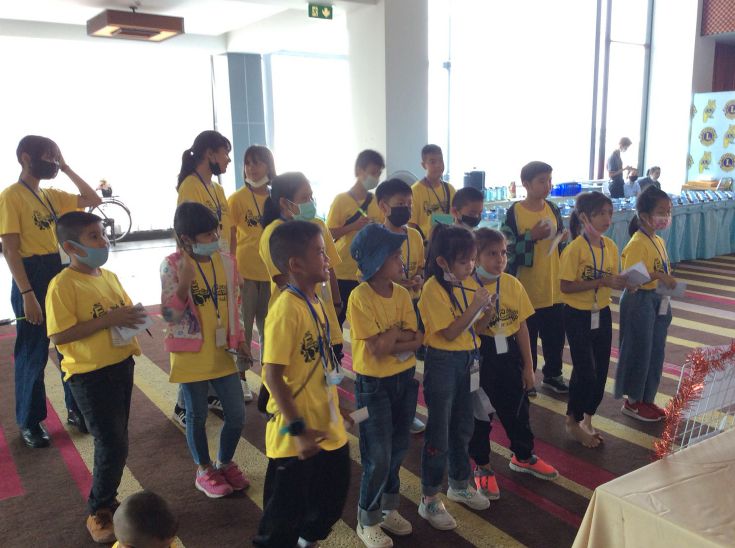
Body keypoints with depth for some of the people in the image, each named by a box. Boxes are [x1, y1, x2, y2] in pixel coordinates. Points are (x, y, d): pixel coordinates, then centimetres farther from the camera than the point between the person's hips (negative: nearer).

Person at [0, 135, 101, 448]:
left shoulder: (51, 195, 10)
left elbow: (93, 200, 12)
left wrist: (66, 169, 4)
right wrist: (27, 294, -20)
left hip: (59, 272, 7)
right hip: (32, 277, -7)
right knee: (32, 353, 4)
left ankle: (75, 409, 28)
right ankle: (29, 422, 20)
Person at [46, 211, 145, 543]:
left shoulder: (110, 277, 7)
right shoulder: (63, 285, -16)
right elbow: (59, 335, -21)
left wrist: (132, 317, -3)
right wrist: (108, 320, -25)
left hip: (122, 365, 7)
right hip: (90, 375, -7)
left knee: (116, 441, 17)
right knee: (112, 445, -4)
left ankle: (107, 500, 35)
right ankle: (98, 512, 18)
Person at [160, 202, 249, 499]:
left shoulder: (226, 262, 0)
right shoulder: (172, 266, -13)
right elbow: (169, 315, -16)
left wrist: (239, 340, 7)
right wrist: (184, 282, -30)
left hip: (222, 353, 4)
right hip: (191, 355, -4)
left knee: (236, 414, 9)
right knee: (197, 416, 12)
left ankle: (225, 463, 34)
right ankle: (204, 470, 33)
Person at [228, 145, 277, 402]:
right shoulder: (237, 199, -5)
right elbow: (230, 239, -6)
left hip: (272, 271, 4)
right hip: (246, 272, -4)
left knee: (269, 325, 14)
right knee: (243, 326, 4)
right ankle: (241, 377, 16)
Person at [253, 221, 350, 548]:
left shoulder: (316, 302, 3)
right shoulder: (286, 310, -23)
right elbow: (272, 376, -24)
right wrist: (297, 429, -22)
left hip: (328, 428, 9)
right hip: (297, 435, -8)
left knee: (332, 497, 25)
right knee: (285, 512, 11)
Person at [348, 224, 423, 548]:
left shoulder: (402, 294, 0)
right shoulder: (360, 297, -19)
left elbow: (416, 340, -6)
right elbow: (377, 348, -23)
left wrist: (389, 338, -20)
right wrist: (400, 333, -10)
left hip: (405, 379, 6)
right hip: (373, 384, -6)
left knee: (398, 449, 17)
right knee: (378, 457, 2)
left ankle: (388, 508, 37)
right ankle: (368, 521, 23)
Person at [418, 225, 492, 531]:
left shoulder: (470, 283, 4)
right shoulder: (433, 288, -17)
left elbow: (473, 324, 12)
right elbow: (449, 332, -20)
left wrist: (484, 313, -7)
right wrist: (475, 306, -23)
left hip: (468, 360, 7)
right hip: (443, 362, -7)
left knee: (463, 427, 20)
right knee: (439, 434, 3)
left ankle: (459, 485, 39)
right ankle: (429, 499, 18)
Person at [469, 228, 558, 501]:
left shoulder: (513, 284, -3)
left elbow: (522, 326, 3)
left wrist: (528, 366, 5)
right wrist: (485, 315, -29)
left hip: (509, 353, 4)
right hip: (480, 356, -4)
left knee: (517, 408, 18)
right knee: (480, 413, 10)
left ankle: (523, 456, 43)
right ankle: (482, 467, 29)